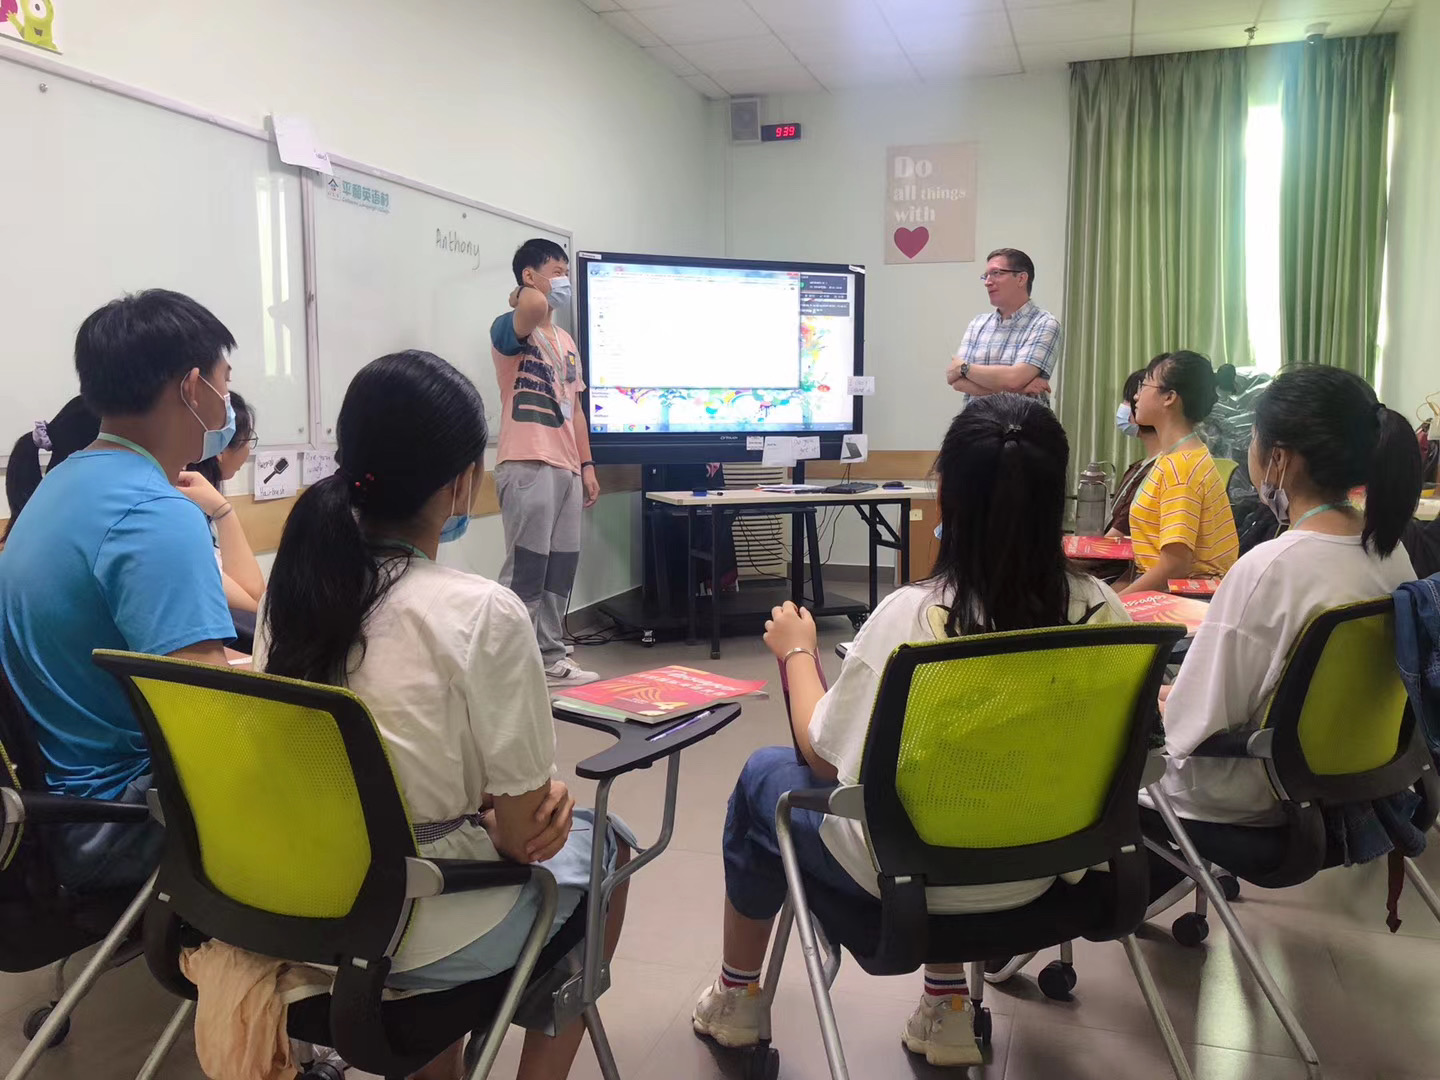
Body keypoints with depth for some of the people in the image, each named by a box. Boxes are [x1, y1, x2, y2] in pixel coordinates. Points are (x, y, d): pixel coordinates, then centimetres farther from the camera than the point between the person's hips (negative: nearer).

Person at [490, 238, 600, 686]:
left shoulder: (566, 341, 20)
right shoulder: (511, 329, -6)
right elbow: (533, 308, -31)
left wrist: (586, 465, 15)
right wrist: (522, 296, -8)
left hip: (565, 467, 8)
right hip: (527, 466, -8)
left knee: (561, 566, 11)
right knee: (526, 569, -6)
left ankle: (550, 657, 20)